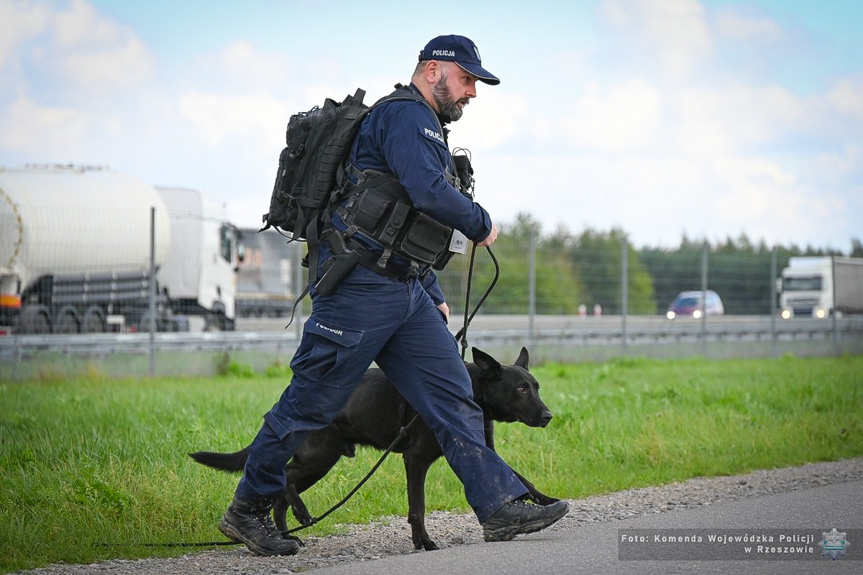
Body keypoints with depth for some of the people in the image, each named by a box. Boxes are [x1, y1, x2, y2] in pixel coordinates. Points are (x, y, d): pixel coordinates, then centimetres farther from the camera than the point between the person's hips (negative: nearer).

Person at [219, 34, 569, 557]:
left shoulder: (426, 130, 25)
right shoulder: (405, 115, -8)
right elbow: (429, 192, -24)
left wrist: (434, 297, 26)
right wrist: (481, 225, -8)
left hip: (405, 289, 10)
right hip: (361, 284, -10)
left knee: (452, 394, 0)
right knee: (312, 402, -3)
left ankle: (501, 505, -4)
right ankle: (248, 511, 8)